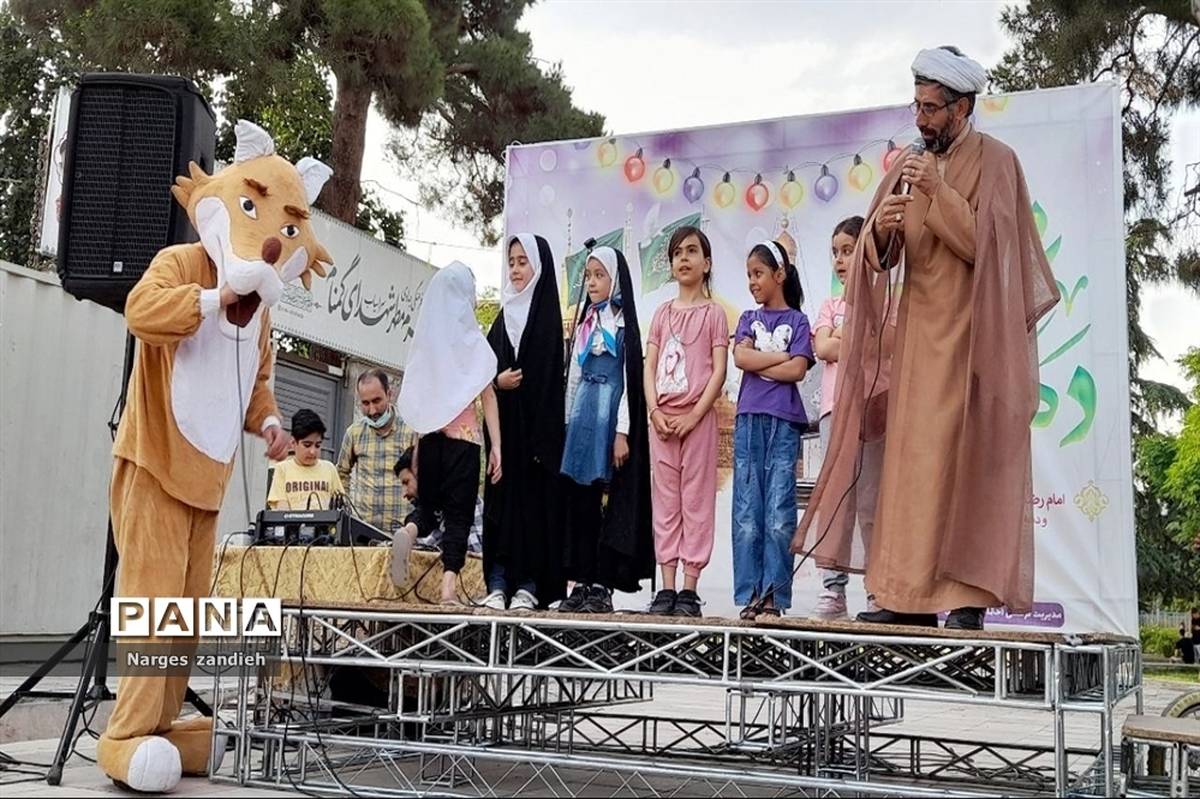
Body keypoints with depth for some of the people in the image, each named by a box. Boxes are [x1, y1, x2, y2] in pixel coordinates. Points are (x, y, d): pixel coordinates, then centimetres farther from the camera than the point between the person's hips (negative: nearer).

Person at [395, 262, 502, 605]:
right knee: (459, 511, 1)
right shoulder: (471, 339, -2)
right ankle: (449, 586, -10)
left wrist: (418, 443, 15)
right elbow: (488, 395, -5)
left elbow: (417, 395, 10)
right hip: (464, 433, -3)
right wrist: (496, 445, -4)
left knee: (430, 501, 17)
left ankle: (410, 531, -16)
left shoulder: (425, 338, 8)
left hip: (430, 432, 4)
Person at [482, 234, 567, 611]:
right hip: (504, 422, 6)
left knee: (535, 499, -4)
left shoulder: (548, 315, -1)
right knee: (502, 498, 2)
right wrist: (496, 382, -6)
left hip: (537, 422, -5)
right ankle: (498, 584, 3)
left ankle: (530, 587, -1)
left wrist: (543, 434, -17)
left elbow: (552, 377, -9)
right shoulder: (505, 315, 17)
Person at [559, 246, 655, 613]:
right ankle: (582, 582, 9)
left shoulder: (623, 323, -1)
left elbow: (629, 378, -7)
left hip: (609, 416, -6)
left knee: (607, 501, -5)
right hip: (582, 414, 6)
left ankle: (602, 586, -2)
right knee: (579, 501, 4)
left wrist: (623, 432, -13)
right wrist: (567, 422, 12)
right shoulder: (585, 323, 17)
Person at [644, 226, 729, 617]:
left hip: (697, 419, -4)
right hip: (662, 419, 4)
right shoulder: (663, 312, 14)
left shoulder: (712, 313, 3)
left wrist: (693, 416, -14)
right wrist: (655, 412, -6)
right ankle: (666, 588, 8)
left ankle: (690, 588, 1)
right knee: (665, 501, 4)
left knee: (696, 501, -2)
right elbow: (649, 367, 9)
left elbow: (719, 371, -5)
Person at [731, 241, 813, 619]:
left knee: (779, 513, -7)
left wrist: (756, 364, -2)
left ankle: (773, 594, -4)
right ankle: (750, 594, 2)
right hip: (749, 419, 3)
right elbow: (740, 357, -1)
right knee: (747, 513, -1)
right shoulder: (749, 318, 18)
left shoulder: (797, 320, 9)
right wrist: (783, 356, -4)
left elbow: (797, 370, -6)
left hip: (784, 422, -3)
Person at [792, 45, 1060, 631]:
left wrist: (940, 194, -19)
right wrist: (880, 229, -13)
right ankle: (910, 595, 3)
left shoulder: (994, 161, -1)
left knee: (963, 461, -8)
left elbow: (985, 244, -12)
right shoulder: (907, 168, 14)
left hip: (970, 335, -5)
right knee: (911, 461, 1)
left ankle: (967, 596, -5)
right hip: (915, 335, 5)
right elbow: (880, 257, 8)